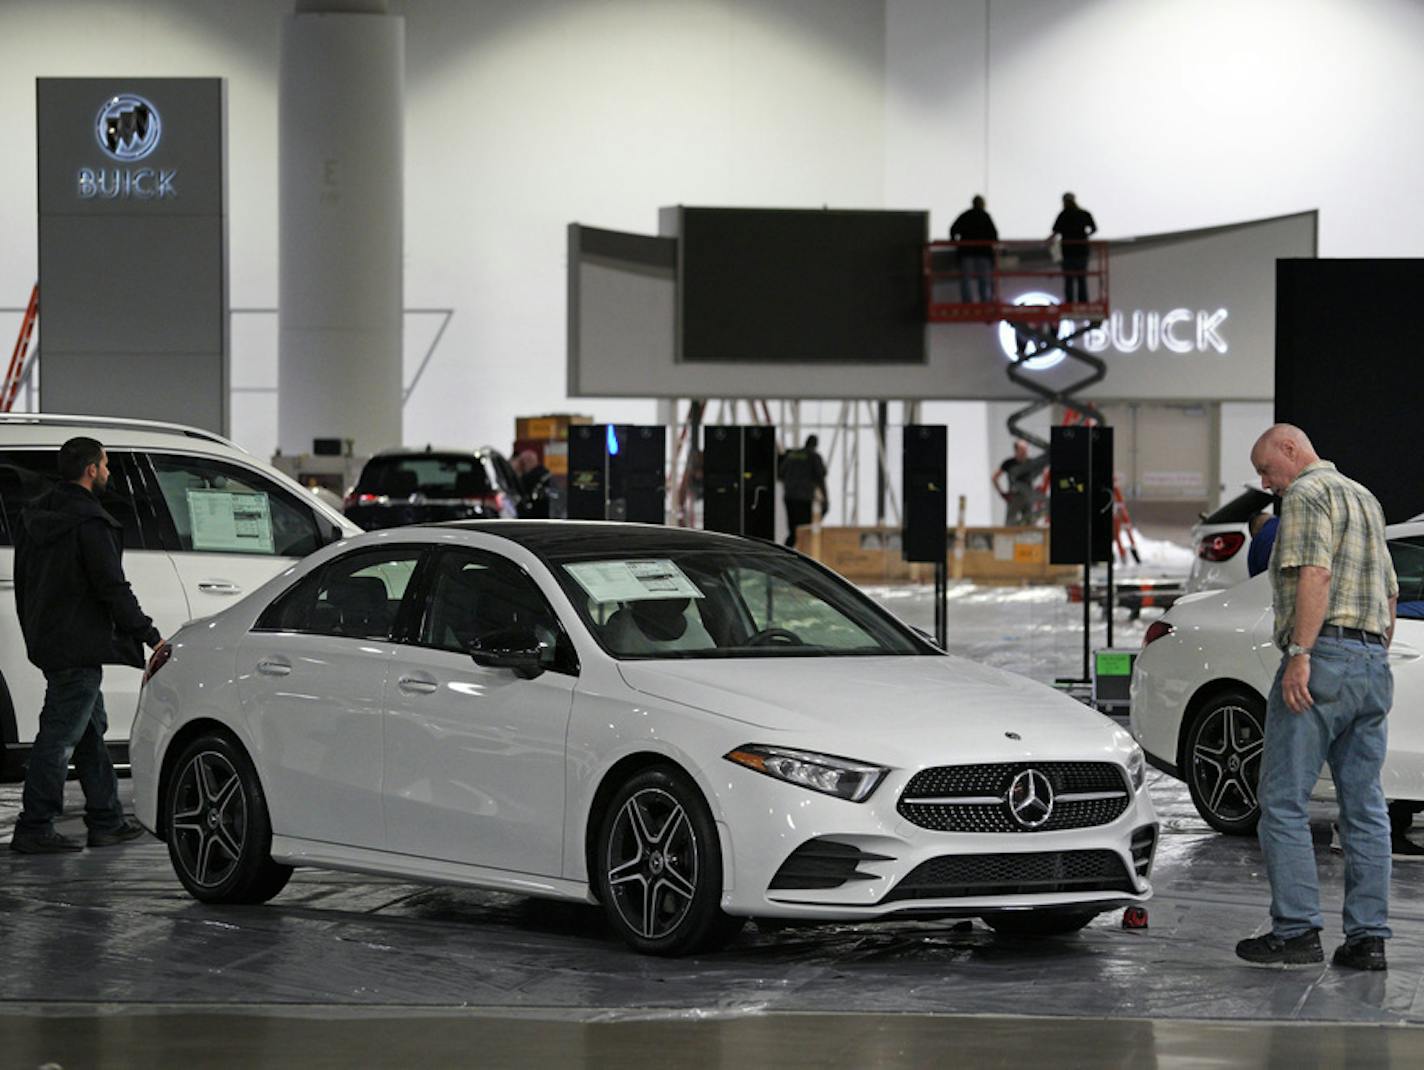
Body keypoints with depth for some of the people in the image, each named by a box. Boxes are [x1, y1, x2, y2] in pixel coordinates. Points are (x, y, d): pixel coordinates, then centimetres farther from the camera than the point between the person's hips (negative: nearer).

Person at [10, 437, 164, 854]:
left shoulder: (34, 516, 11)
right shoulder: (89, 524, -18)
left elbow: (23, 583, 17)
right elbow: (113, 589, -19)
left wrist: (34, 634, 24)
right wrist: (151, 636, -13)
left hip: (46, 641, 10)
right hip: (78, 646, -10)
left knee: (90, 730, 17)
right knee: (59, 737, -6)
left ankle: (107, 821, 22)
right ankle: (34, 828, -5)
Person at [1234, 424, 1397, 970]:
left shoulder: (1307, 495, -5)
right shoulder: (1365, 499, 24)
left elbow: (1316, 574, -18)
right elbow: (1390, 590, 28)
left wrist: (1299, 654, -23)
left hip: (1323, 658, -9)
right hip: (1373, 664, 9)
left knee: (1283, 801, -6)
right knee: (1364, 806, 6)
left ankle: (1296, 930, -11)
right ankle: (1368, 936, 4)